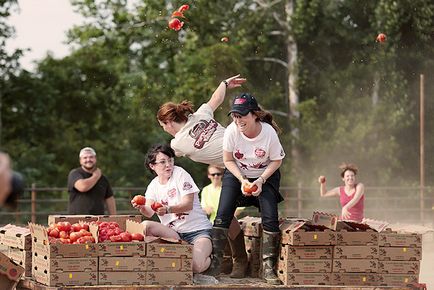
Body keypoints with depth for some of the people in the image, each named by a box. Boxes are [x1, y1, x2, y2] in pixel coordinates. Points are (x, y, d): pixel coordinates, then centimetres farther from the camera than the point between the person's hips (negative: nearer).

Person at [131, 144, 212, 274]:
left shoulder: (180, 174, -6)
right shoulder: (153, 186, 8)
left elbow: (188, 204, -17)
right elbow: (149, 212, -9)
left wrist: (167, 209, -36)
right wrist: (142, 208, -34)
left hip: (198, 230, -4)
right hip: (174, 233, 4)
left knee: (195, 266, -31)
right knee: (145, 226, -24)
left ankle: (209, 258, 9)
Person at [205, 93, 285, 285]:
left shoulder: (269, 132, -26)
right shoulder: (232, 131, -23)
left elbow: (276, 161, -10)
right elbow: (228, 160, -8)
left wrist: (261, 180, -22)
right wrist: (243, 180, -20)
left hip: (265, 175, -1)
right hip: (237, 174, 1)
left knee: (270, 217, -14)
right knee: (223, 214, -12)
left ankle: (268, 268, -4)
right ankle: (215, 263, -5)